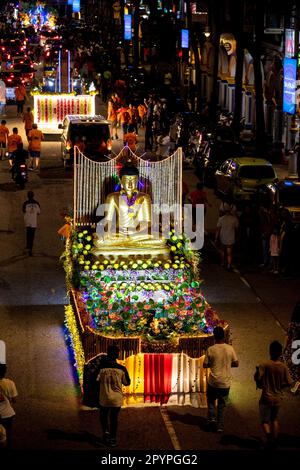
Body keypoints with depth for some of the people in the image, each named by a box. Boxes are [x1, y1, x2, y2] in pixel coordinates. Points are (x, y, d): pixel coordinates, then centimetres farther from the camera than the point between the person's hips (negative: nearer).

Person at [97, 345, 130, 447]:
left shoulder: (102, 368, -14)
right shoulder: (121, 369, -10)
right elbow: (127, 383, 2)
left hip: (104, 398, -1)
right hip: (117, 398, 1)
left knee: (103, 416, 23)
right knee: (114, 418, 14)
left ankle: (106, 430, 2)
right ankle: (112, 439, 17)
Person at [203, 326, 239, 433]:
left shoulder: (210, 350, -12)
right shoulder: (230, 349, -7)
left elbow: (205, 365, -6)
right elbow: (236, 364, -1)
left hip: (213, 381, -1)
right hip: (225, 382, 1)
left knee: (211, 400, 22)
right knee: (222, 405, 13)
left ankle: (212, 418, 7)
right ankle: (220, 426, 14)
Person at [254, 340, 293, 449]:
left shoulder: (264, 365, -16)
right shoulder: (284, 367, -8)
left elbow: (257, 378, -22)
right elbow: (288, 382, -5)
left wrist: (260, 384, 1)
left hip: (266, 398, -3)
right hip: (278, 398, 3)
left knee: (265, 421, 8)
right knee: (274, 419, 24)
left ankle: (269, 438, -16)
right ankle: (275, 440, 25)